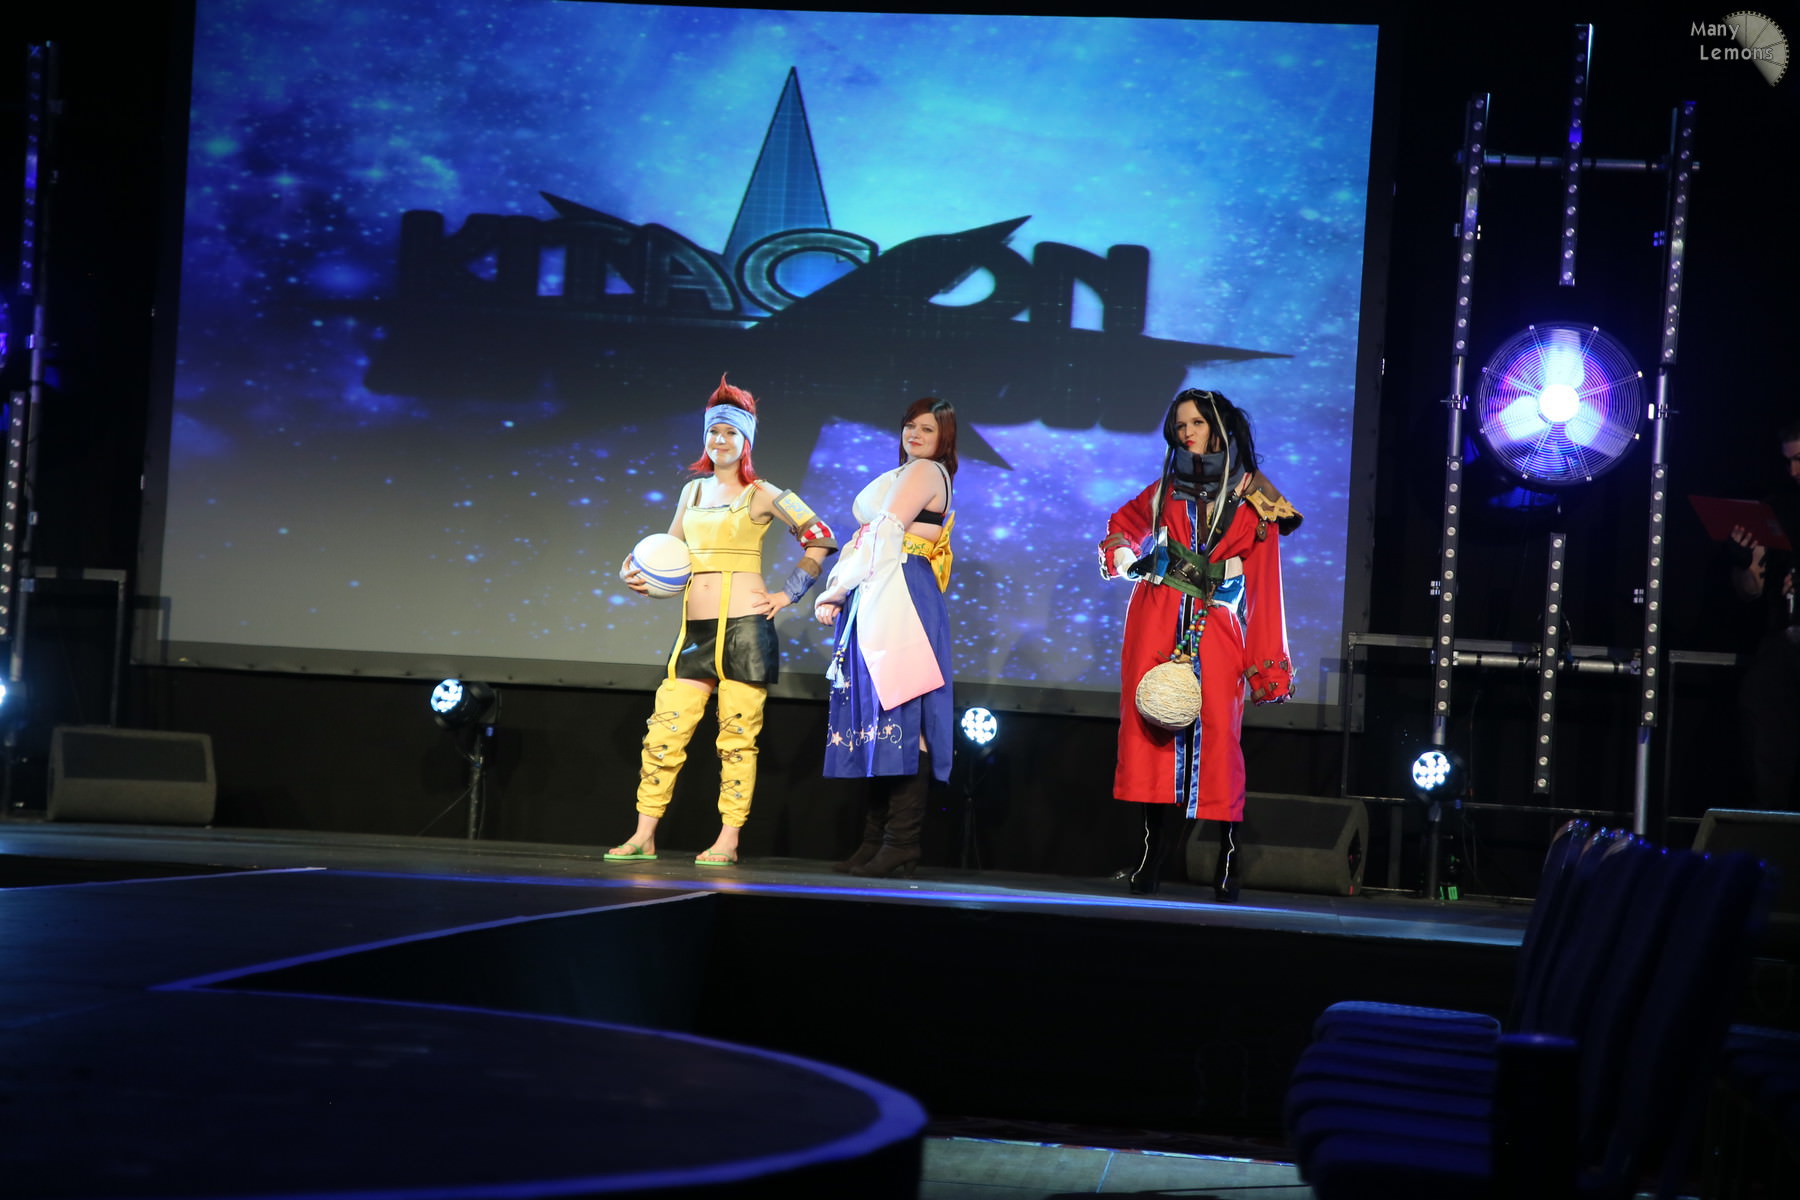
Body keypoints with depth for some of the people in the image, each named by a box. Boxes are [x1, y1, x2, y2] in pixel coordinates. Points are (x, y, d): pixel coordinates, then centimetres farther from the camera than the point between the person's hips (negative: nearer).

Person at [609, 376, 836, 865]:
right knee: (664, 730, 0)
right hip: (695, 630, 5)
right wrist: (637, 573, 4)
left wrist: (787, 594, -1)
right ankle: (643, 837, 6)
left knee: (737, 737, -2)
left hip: (744, 626, -5)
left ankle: (728, 842, 3)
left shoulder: (762, 495, 0)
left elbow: (822, 539, 2)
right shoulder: (693, 492, 15)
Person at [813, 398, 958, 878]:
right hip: (876, 602, 10)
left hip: (900, 600, -10)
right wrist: (839, 590, 9)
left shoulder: (924, 472, -3)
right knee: (879, 718, 6)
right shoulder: (903, 475, 27)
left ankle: (900, 843, -16)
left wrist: (837, 588, -7)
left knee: (899, 715, -13)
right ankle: (876, 840, 5)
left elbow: (884, 535, -11)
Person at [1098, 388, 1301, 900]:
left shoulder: (1255, 502, 5)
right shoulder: (1166, 492, 13)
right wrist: (1121, 556, 9)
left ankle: (1227, 860, -3)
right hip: (1156, 623, 2)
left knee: (1216, 734, -9)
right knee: (1152, 729, -5)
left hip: (1217, 631, -2)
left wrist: (1266, 664, -3)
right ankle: (1154, 852, 0)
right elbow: (1121, 525, 33)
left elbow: (1264, 588, 3)